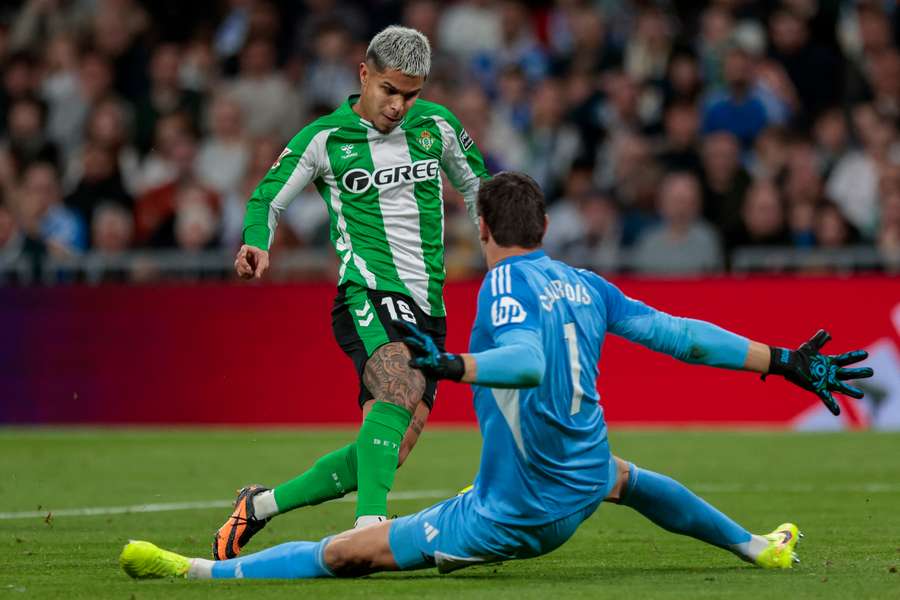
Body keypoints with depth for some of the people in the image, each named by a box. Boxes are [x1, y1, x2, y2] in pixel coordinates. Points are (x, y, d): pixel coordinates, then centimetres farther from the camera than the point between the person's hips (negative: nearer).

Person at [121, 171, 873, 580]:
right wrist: (784, 362, 14)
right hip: (582, 489, 7)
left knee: (345, 553, -10)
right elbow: (678, 333, 7)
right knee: (620, 474, 43)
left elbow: (528, 360, -34)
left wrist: (452, 365, -46)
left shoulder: (505, 283, -15)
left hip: (513, 516, -7)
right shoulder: (585, 285, 4)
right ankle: (755, 546, 52)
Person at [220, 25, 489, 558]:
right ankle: (370, 523, -45)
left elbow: (476, 185, 26)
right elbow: (268, 199, 6)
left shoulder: (436, 125, 10)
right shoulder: (323, 139, 0)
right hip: (369, 294, -5)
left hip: (428, 308, 5)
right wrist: (257, 244, -15)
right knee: (399, 390, -35)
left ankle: (259, 507, 13)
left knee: (388, 454, -3)